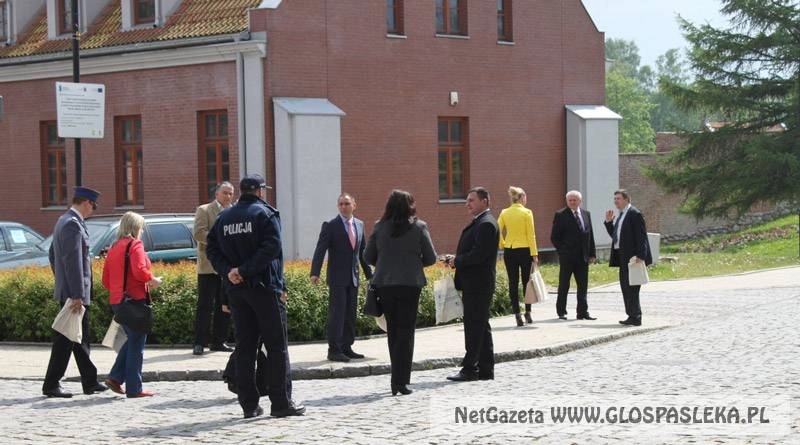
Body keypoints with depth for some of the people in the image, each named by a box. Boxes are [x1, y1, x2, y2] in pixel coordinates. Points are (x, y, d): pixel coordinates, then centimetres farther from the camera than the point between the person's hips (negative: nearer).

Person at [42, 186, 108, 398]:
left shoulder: (64, 221, 14)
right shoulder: (73, 224, -18)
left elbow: (52, 254, 23)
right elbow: (73, 261, -23)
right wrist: (76, 295, -24)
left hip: (67, 291, 10)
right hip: (73, 293, -10)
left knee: (81, 337, 15)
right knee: (66, 339, -5)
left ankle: (90, 382, 21)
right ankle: (51, 384, 0)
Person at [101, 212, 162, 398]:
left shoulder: (114, 248, 14)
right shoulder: (135, 245, -9)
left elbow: (106, 281, 15)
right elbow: (140, 271, -24)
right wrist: (153, 280, -7)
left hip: (116, 301, 8)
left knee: (132, 340, 20)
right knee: (137, 345, 0)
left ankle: (115, 377, 11)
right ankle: (134, 388, 3)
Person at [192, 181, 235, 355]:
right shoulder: (204, 210, 0)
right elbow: (199, 233, -12)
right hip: (208, 266, -5)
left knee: (224, 306, 7)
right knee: (205, 305, -4)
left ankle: (219, 341, 14)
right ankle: (199, 343, -1)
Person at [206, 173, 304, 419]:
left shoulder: (224, 217, 11)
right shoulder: (265, 213, -5)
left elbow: (212, 248, 5)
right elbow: (272, 248, -18)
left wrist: (228, 271, -6)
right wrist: (246, 270, -16)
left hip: (235, 289, 5)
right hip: (264, 287, -5)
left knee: (245, 346, 9)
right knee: (276, 345, 0)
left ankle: (249, 404, 8)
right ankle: (280, 403, -1)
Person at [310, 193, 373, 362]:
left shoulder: (359, 225, 11)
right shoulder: (330, 226, -6)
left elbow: (362, 251, 19)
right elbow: (320, 250, -12)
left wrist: (369, 274, 19)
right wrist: (315, 273, -23)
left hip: (353, 278, 6)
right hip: (337, 277, -6)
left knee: (350, 314, 8)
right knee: (337, 313, -8)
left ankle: (346, 347, 15)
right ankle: (334, 350, -6)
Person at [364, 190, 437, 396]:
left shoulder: (380, 228, 0)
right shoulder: (418, 227, -5)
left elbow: (368, 256, 5)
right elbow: (431, 258, -1)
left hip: (384, 284, 2)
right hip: (410, 284, -2)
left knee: (392, 331, 13)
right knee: (405, 332, 1)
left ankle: (398, 378, 17)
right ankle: (401, 380, -6)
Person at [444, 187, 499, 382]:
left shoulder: (486, 224, -15)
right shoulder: (479, 223, 17)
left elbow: (478, 255, -22)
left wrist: (457, 261, -11)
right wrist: (455, 258, 4)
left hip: (478, 284, -11)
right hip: (474, 283, 11)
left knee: (474, 326, -7)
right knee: (480, 326, 12)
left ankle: (470, 369, -5)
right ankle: (485, 369, 17)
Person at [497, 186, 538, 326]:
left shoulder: (504, 213, 3)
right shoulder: (527, 212, -7)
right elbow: (531, 234, -8)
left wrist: (502, 245, 10)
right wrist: (534, 254, -6)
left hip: (509, 251, 3)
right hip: (524, 250, -3)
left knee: (513, 283, 4)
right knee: (527, 281, 9)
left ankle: (517, 315, 3)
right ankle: (528, 312, 11)